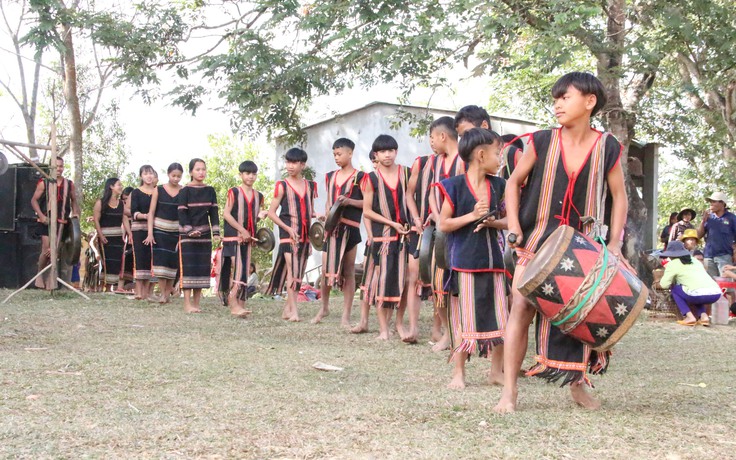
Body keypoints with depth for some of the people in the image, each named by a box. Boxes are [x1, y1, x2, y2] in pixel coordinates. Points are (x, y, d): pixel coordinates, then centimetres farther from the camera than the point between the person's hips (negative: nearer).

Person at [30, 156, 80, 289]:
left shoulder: (69, 184, 8)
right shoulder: (44, 183, -1)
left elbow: (73, 200, 21)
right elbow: (34, 200, 0)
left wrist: (75, 213, 5)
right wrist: (41, 215, -11)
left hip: (61, 222, 3)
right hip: (46, 221, -2)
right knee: (46, 250, -7)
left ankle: (49, 282, 9)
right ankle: (40, 277, 12)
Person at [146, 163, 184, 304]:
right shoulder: (158, 190, 2)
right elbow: (151, 212, 2)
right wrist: (150, 233, -6)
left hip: (177, 231, 1)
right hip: (160, 230, -1)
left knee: (173, 261, 2)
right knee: (161, 260, -7)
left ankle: (168, 293, 11)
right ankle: (162, 293, -4)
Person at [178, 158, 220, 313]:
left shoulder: (210, 191, 8)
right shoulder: (185, 190, -4)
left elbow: (213, 212, 7)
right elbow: (182, 213, -8)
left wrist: (216, 232, -2)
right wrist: (189, 230, -20)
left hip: (204, 234, 5)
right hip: (188, 234, -5)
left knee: (202, 267, 4)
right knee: (188, 267, -7)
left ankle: (196, 303, 10)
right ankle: (187, 304, -6)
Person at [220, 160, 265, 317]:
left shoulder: (258, 196, 13)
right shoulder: (234, 192, -3)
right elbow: (226, 214, -9)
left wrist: (260, 216, -3)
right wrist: (242, 230, -14)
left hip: (248, 238, 6)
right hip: (233, 236, -6)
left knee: (245, 271, 6)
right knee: (237, 268, -15)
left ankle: (240, 305, 12)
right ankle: (234, 304, -17)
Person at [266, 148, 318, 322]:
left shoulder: (310, 186, 11)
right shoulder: (282, 186, -2)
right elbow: (271, 212, -2)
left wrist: (317, 215, -4)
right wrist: (288, 228, -12)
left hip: (305, 234, 5)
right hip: (288, 234, -5)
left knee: (299, 273, 7)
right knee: (292, 270, -12)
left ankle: (287, 308, 17)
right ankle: (293, 310, -13)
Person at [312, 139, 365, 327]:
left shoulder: (359, 177, -3)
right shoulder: (330, 176, 15)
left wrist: (350, 201, -19)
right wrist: (327, 213, 4)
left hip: (350, 227, -4)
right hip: (331, 226, 4)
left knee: (348, 271, 2)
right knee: (326, 269, 3)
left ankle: (346, 316, 7)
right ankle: (324, 307, 24)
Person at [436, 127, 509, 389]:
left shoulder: (498, 185, 9)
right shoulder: (455, 186, -6)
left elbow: (506, 220, 14)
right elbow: (443, 224, -6)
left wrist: (492, 222, -6)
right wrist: (471, 216, -15)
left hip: (493, 260, 5)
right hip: (464, 261, -5)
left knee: (499, 318, 7)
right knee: (464, 319, 1)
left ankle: (497, 371, 21)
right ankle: (458, 373, 13)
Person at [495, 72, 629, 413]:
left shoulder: (607, 148, -2)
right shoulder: (542, 141, -3)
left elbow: (619, 197, 4)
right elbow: (514, 182, 5)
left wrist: (614, 245, -4)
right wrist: (514, 228, -4)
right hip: (537, 240, -1)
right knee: (521, 307, -12)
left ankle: (577, 384, 28)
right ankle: (509, 391, -7)